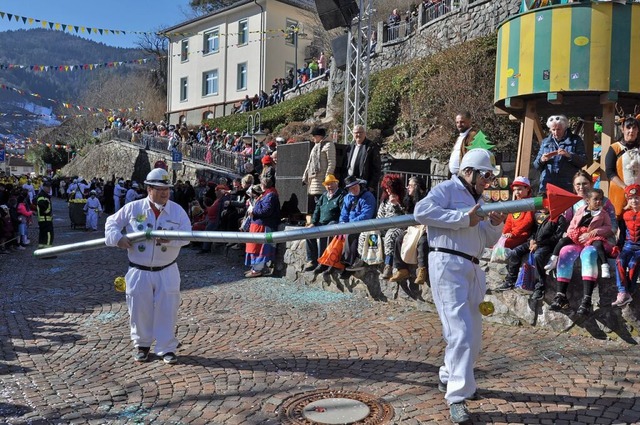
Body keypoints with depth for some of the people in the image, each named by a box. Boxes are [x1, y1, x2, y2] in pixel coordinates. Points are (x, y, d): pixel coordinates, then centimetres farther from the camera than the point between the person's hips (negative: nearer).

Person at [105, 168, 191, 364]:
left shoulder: (177, 210, -3)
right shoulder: (133, 208, -3)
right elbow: (111, 222, 6)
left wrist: (171, 239, -27)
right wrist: (117, 238, -14)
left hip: (167, 271, 0)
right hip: (139, 271, 0)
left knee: (167, 309, 2)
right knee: (139, 309, 10)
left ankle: (167, 347, 16)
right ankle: (142, 345, 30)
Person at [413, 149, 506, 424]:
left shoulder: (479, 200, 22)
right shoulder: (446, 189, -4)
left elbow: (488, 241, 23)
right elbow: (422, 211, -23)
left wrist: (495, 226, 0)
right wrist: (464, 218, -19)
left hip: (471, 268, 9)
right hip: (448, 264, -9)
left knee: (473, 332, 16)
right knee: (461, 331, -13)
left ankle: (450, 378, 36)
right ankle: (457, 398, -6)